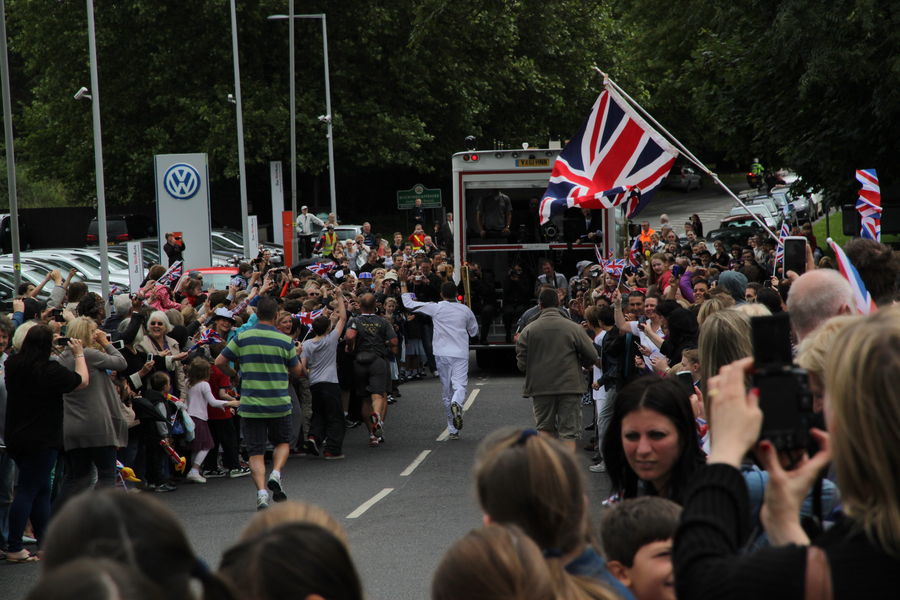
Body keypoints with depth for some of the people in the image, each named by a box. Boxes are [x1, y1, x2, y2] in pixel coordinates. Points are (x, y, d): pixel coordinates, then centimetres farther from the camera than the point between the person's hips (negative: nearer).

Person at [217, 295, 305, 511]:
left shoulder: (242, 338, -3)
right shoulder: (285, 341, -3)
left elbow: (219, 361, -1)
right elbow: (297, 371, 7)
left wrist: (234, 375, 17)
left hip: (250, 404, 0)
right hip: (279, 404, 0)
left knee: (256, 452, 4)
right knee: (283, 442, 21)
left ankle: (261, 491, -13)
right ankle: (276, 474, -4)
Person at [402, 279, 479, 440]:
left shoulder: (435, 308, -3)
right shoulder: (465, 310, 3)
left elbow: (409, 304, 2)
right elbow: (474, 331, 16)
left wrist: (403, 285, 14)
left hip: (442, 354, 0)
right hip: (461, 354, 0)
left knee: (446, 392, 8)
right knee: (460, 385, -5)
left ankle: (452, 429, 11)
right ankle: (457, 404, -41)